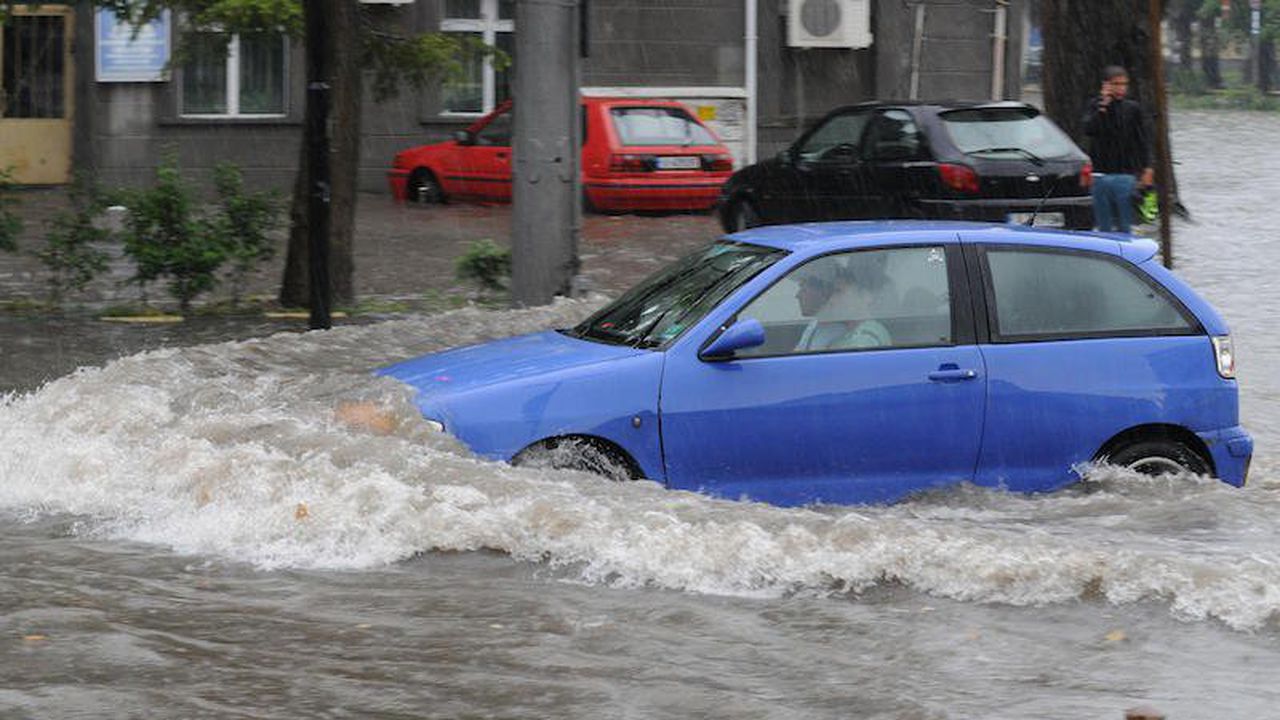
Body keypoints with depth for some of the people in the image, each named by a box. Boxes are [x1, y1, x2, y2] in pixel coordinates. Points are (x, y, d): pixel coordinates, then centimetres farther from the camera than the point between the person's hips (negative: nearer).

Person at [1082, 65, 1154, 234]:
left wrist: (1147, 169, -1)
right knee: (1104, 227, 4)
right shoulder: (1095, 105, 5)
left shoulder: (1132, 109, 4)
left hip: (1126, 175, -1)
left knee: (1125, 227, -4)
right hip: (1101, 175, 1)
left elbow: (1143, 141, 7)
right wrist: (1102, 106, -15)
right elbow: (1089, 129, -12)